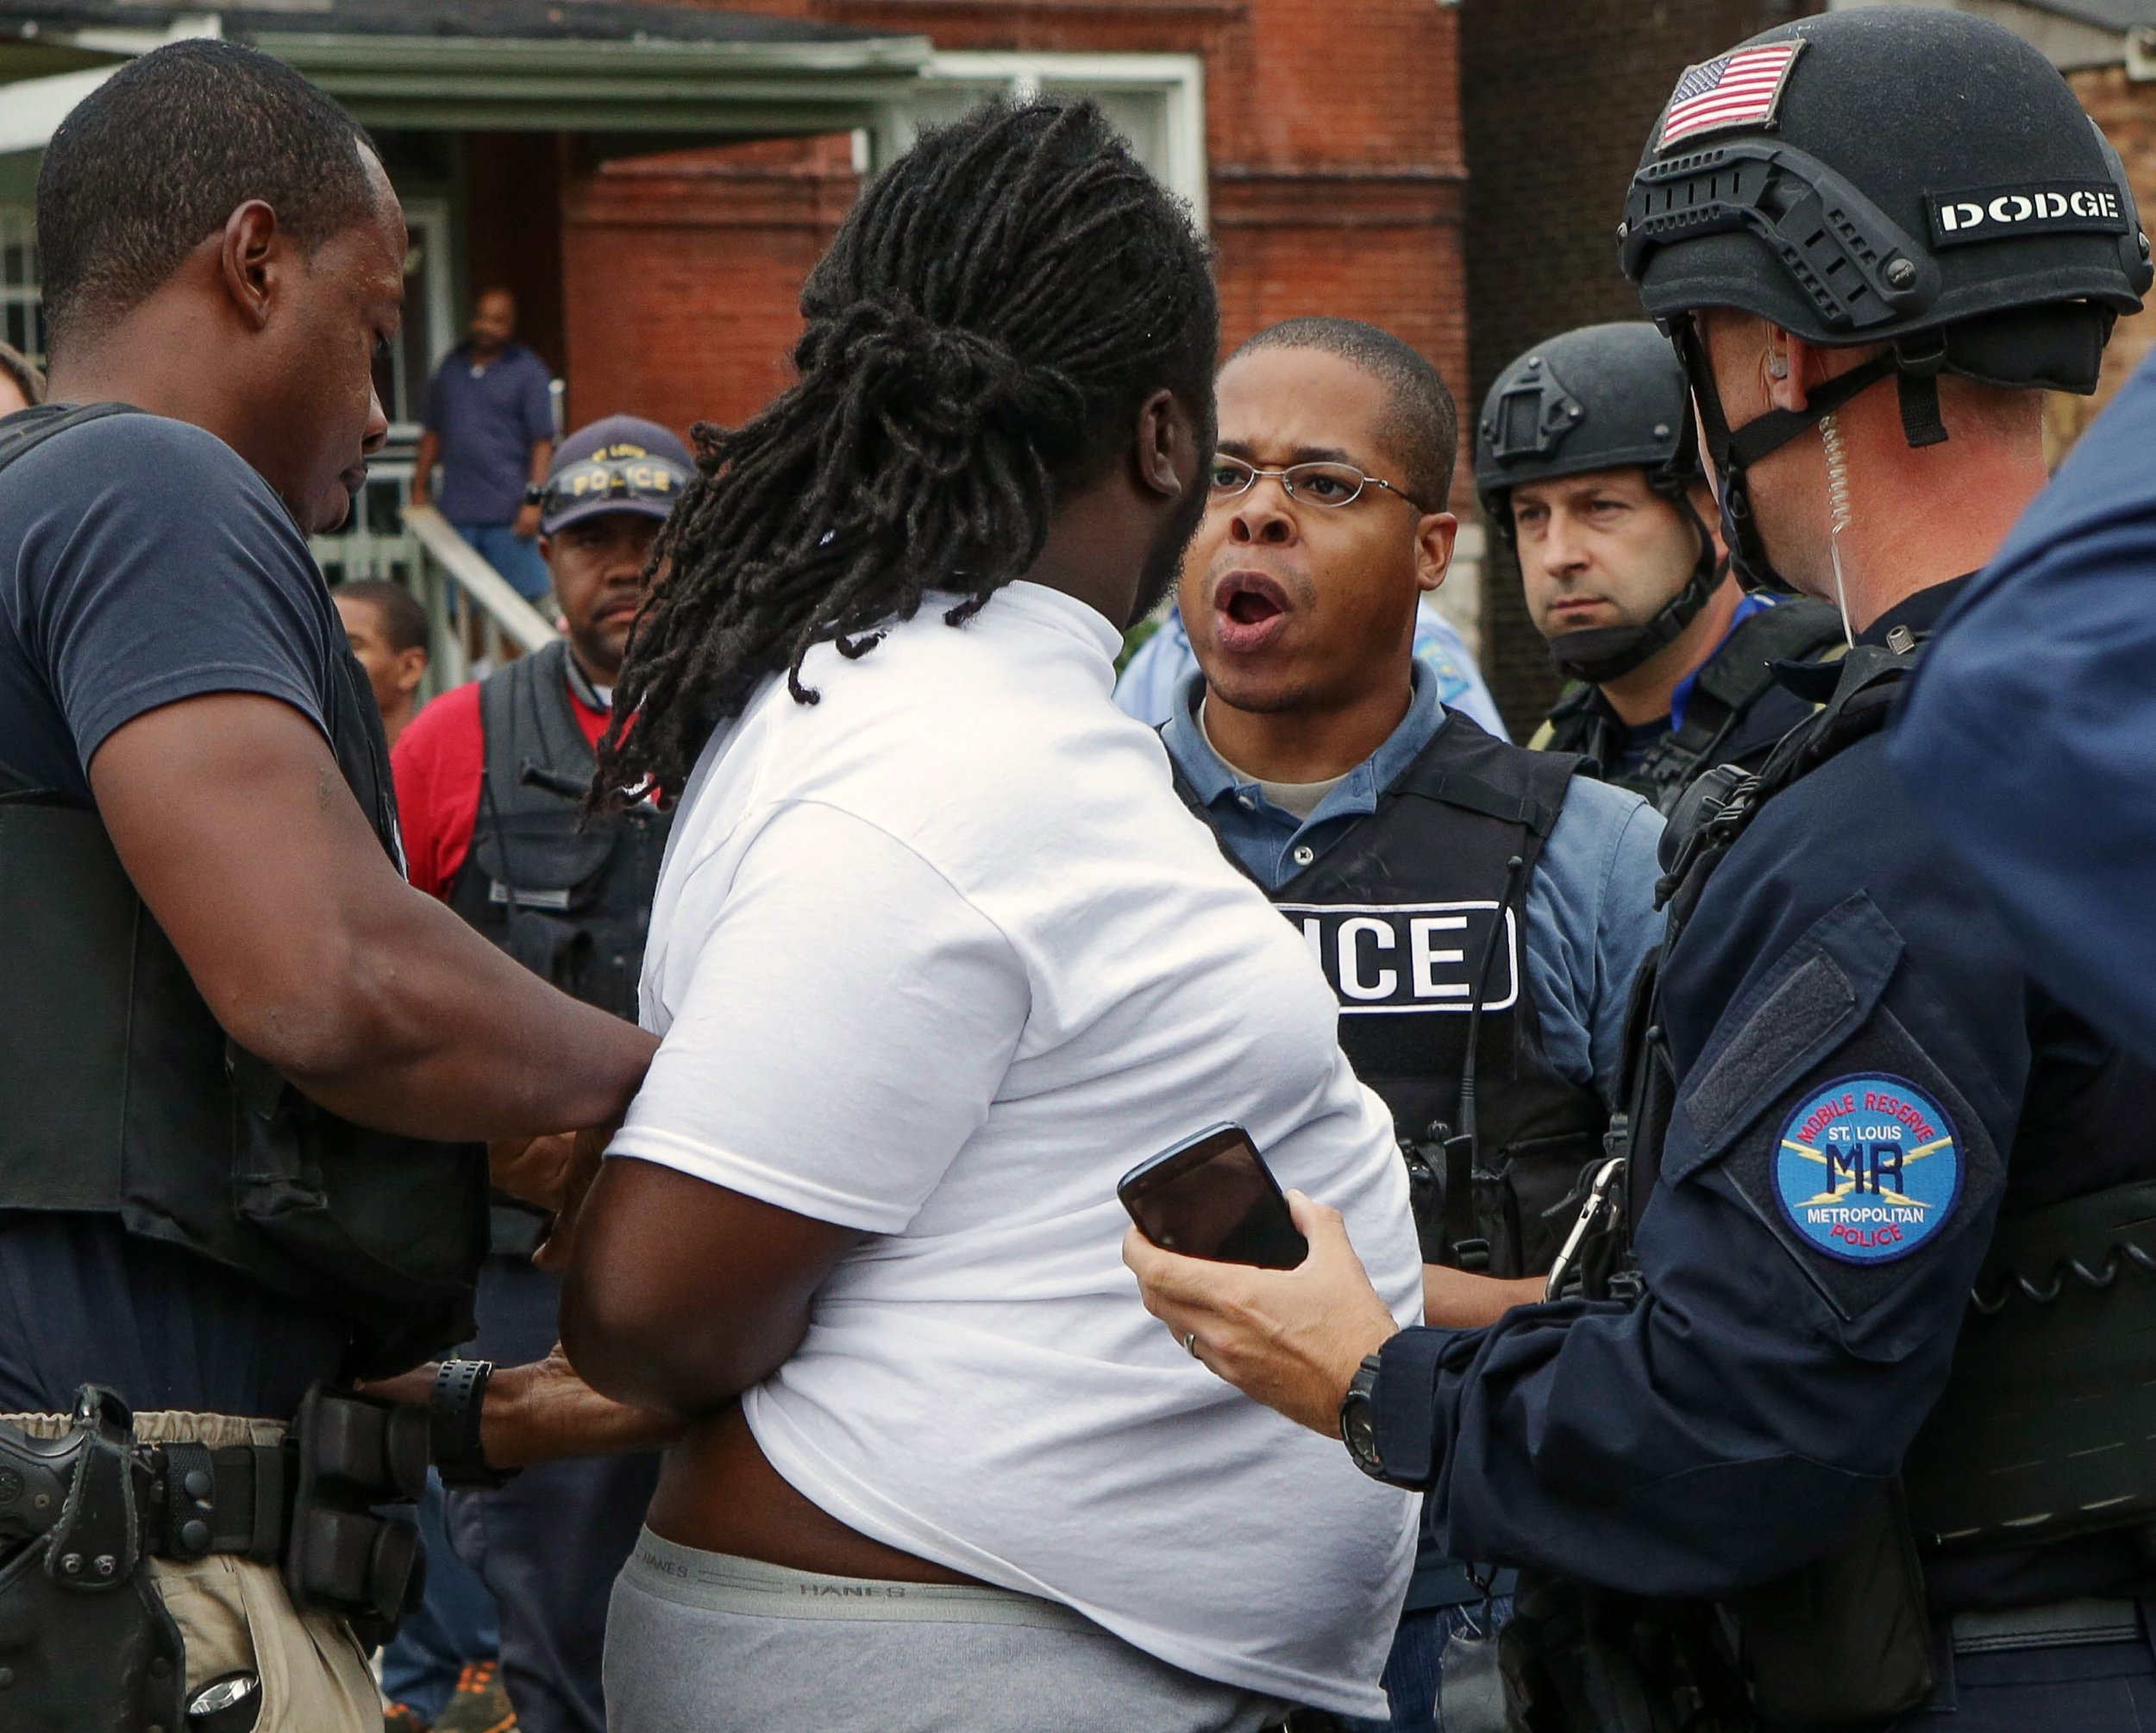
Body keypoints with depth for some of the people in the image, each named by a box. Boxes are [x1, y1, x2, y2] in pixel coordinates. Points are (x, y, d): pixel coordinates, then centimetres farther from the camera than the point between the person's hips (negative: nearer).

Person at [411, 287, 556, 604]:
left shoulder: (527, 370, 1)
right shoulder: (452, 367, 15)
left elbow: (543, 441, -4)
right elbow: (432, 432, 22)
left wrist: (534, 499, -12)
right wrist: (420, 487, 17)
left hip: (509, 513, -5)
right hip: (458, 510, 5)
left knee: (527, 597, -7)